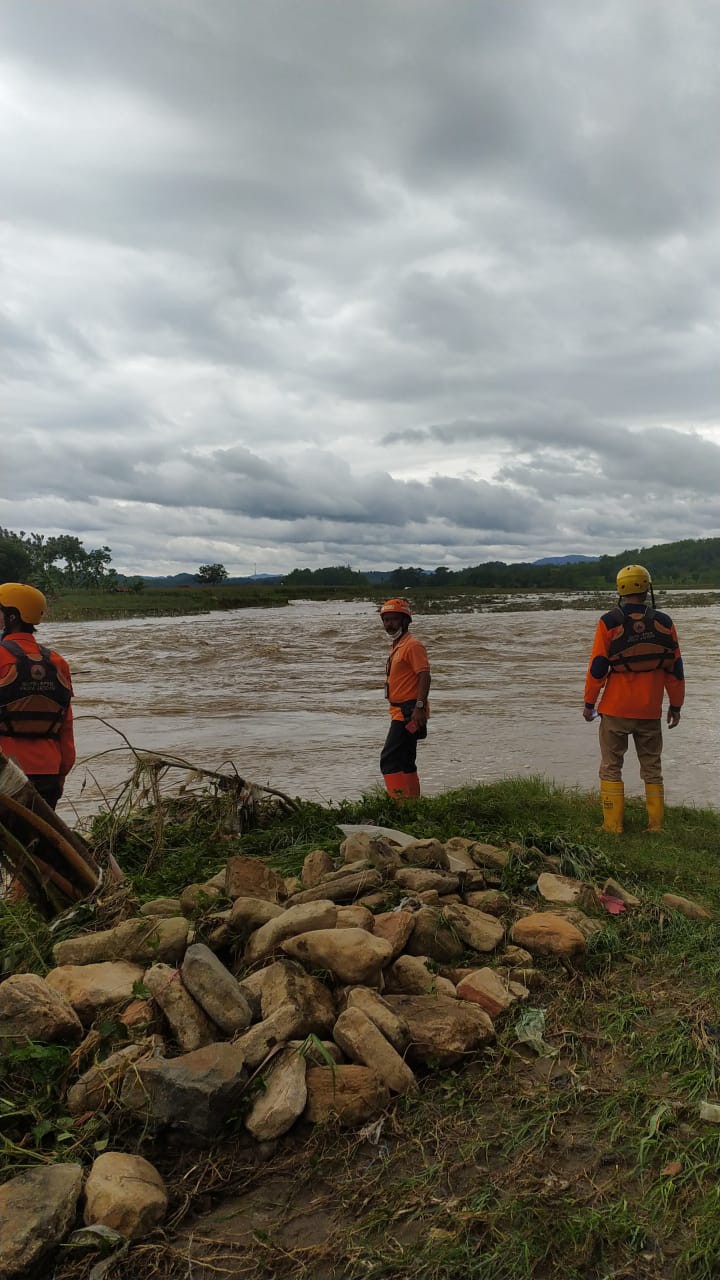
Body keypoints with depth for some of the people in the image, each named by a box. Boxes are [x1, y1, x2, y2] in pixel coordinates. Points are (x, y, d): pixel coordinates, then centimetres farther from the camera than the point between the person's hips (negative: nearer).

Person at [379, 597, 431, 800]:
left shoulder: (413, 645, -12)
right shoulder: (397, 646, 18)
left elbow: (424, 676, -21)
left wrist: (419, 707, -28)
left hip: (409, 712, -10)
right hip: (401, 712, 10)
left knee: (389, 760, -13)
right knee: (405, 762, 14)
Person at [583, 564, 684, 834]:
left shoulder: (609, 622, -8)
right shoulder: (664, 622, 0)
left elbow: (597, 667, -9)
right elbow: (675, 668, 4)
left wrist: (589, 702, 0)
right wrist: (675, 705, 12)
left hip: (616, 709, -2)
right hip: (650, 710, 3)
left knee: (611, 768, 7)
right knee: (652, 768, 14)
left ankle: (613, 827, 6)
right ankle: (656, 826, 14)